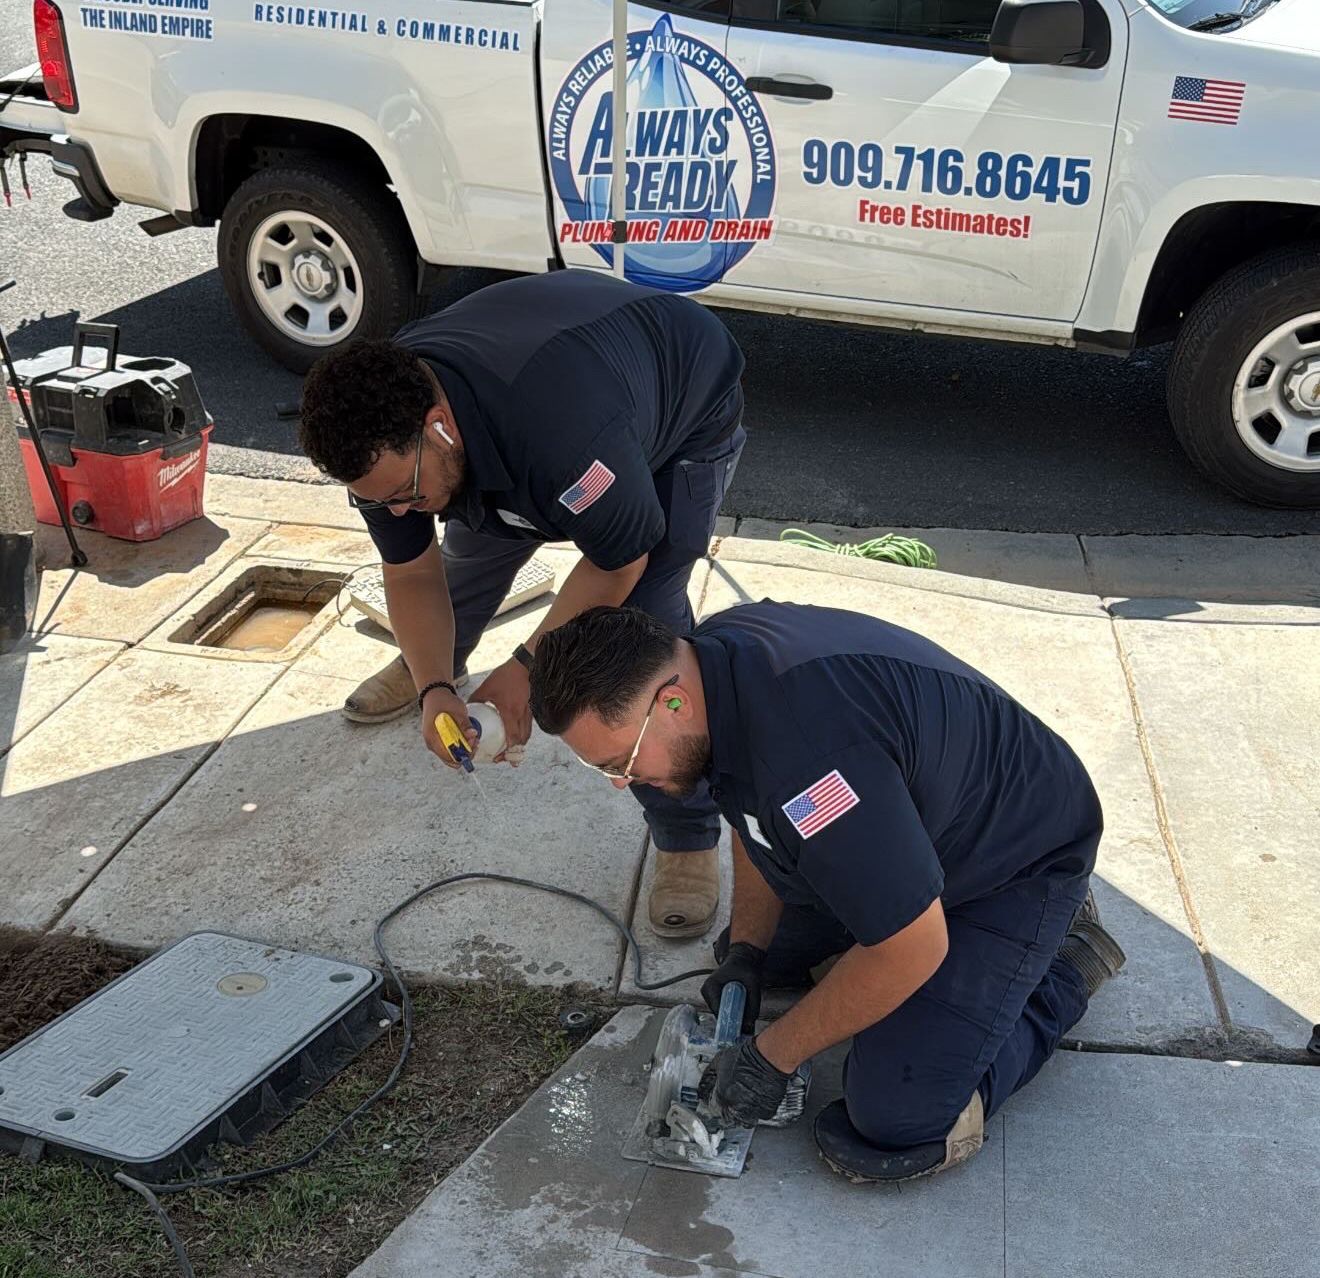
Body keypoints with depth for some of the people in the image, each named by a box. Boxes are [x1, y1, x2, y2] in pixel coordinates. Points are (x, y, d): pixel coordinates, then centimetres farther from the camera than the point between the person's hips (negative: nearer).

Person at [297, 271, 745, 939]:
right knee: (473, 544, 16)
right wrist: (435, 688, -26)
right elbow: (411, 572, -11)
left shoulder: (562, 434, -47)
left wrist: (528, 664, -24)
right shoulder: (378, 430, -24)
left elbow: (619, 562, -28)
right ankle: (433, 665, 52)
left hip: (686, 414, -6)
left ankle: (688, 842, -8)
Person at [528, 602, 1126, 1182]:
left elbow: (913, 951, -31)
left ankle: (1067, 964, 4)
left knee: (894, 1123, -16)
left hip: (1020, 864, -8)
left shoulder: (806, 757, -42)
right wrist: (745, 951, -1)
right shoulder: (703, 658, -12)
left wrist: (772, 1055, -19)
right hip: (910, 818, 9)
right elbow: (757, 818, 8)